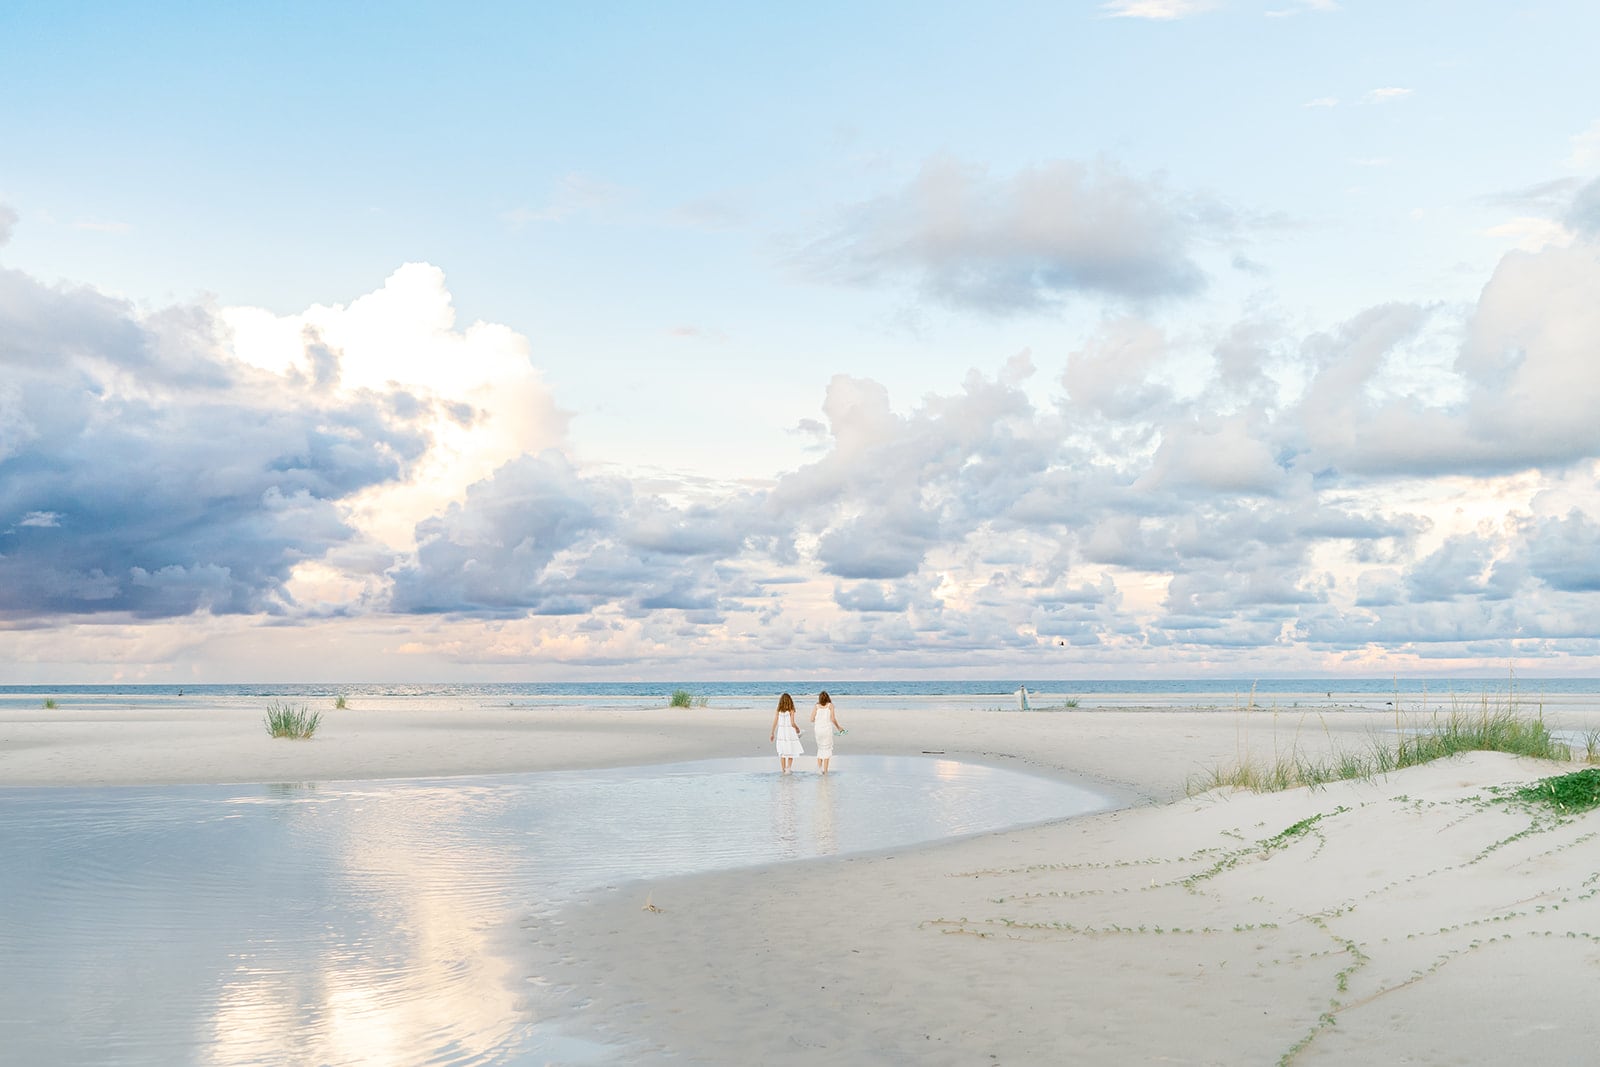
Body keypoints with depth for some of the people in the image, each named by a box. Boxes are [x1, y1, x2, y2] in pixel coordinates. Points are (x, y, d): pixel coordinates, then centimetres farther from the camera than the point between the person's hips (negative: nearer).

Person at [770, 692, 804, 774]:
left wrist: (772, 734, 8)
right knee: (791, 753, 8)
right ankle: (788, 768, -8)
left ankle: (784, 770, 14)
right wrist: (797, 728, 9)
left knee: (782, 753, 12)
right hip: (790, 731, -3)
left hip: (781, 731, 3)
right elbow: (792, 723, -11)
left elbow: (775, 723, 0)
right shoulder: (791, 710, -8)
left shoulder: (778, 710, 0)